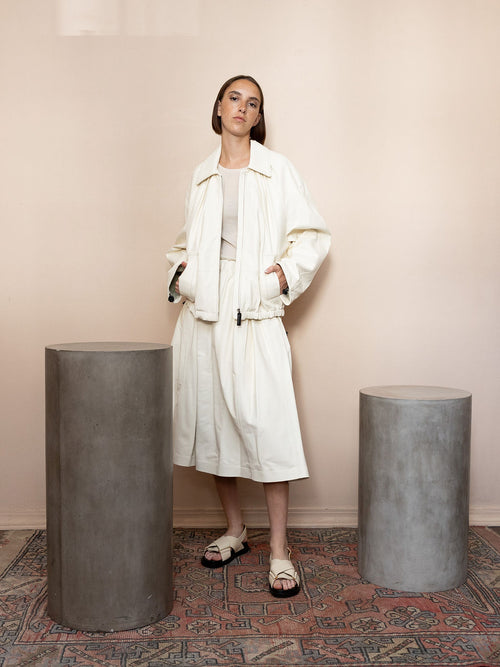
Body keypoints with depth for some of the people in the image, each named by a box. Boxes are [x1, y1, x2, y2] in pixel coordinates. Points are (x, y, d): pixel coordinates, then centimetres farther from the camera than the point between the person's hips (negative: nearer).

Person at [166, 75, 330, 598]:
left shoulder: (275, 170, 5)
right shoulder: (201, 176, 16)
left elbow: (313, 234, 5)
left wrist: (287, 273, -8)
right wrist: (179, 272, 8)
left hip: (254, 310, -4)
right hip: (204, 310, 4)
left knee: (265, 422, -10)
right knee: (211, 419, 7)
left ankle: (279, 552, 0)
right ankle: (234, 531, 24)